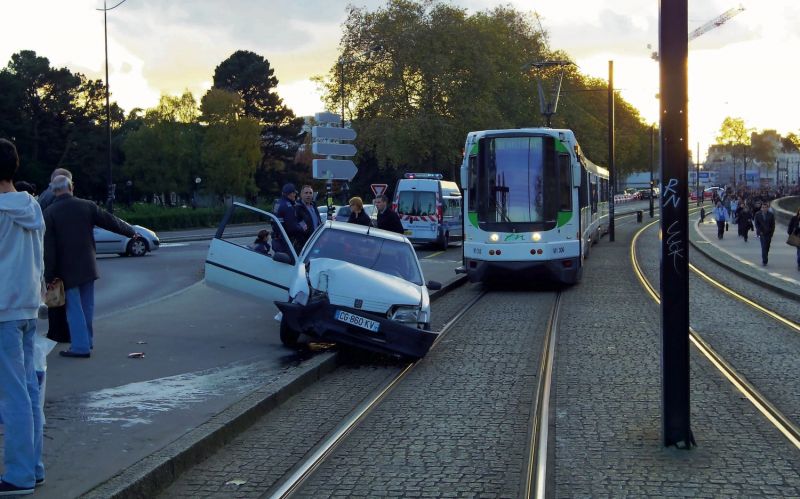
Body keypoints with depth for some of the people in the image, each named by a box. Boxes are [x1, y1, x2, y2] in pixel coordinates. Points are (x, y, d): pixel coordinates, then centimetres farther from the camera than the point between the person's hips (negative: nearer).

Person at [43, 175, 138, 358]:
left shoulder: (49, 213, -10)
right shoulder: (86, 206, -2)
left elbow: (48, 248, -12)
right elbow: (110, 221, 8)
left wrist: (49, 276, -8)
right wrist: (131, 232, 25)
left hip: (67, 270, -4)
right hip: (88, 266, 4)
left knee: (74, 308, -1)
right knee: (87, 306, 15)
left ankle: (81, 346, -2)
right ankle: (87, 341, 24)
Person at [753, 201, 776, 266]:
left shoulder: (771, 215, 0)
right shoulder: (757, 215, -1)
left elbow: (773, 225, 2)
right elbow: (756, 224, 1)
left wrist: (771, 233, -5)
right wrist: (759, 232, -10)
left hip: (768, 233, 2)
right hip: (762, 233, -2)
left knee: (767, 247, 9)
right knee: (764, 247, -11)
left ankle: (764, 260, 22)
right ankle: (764, 261, -12)